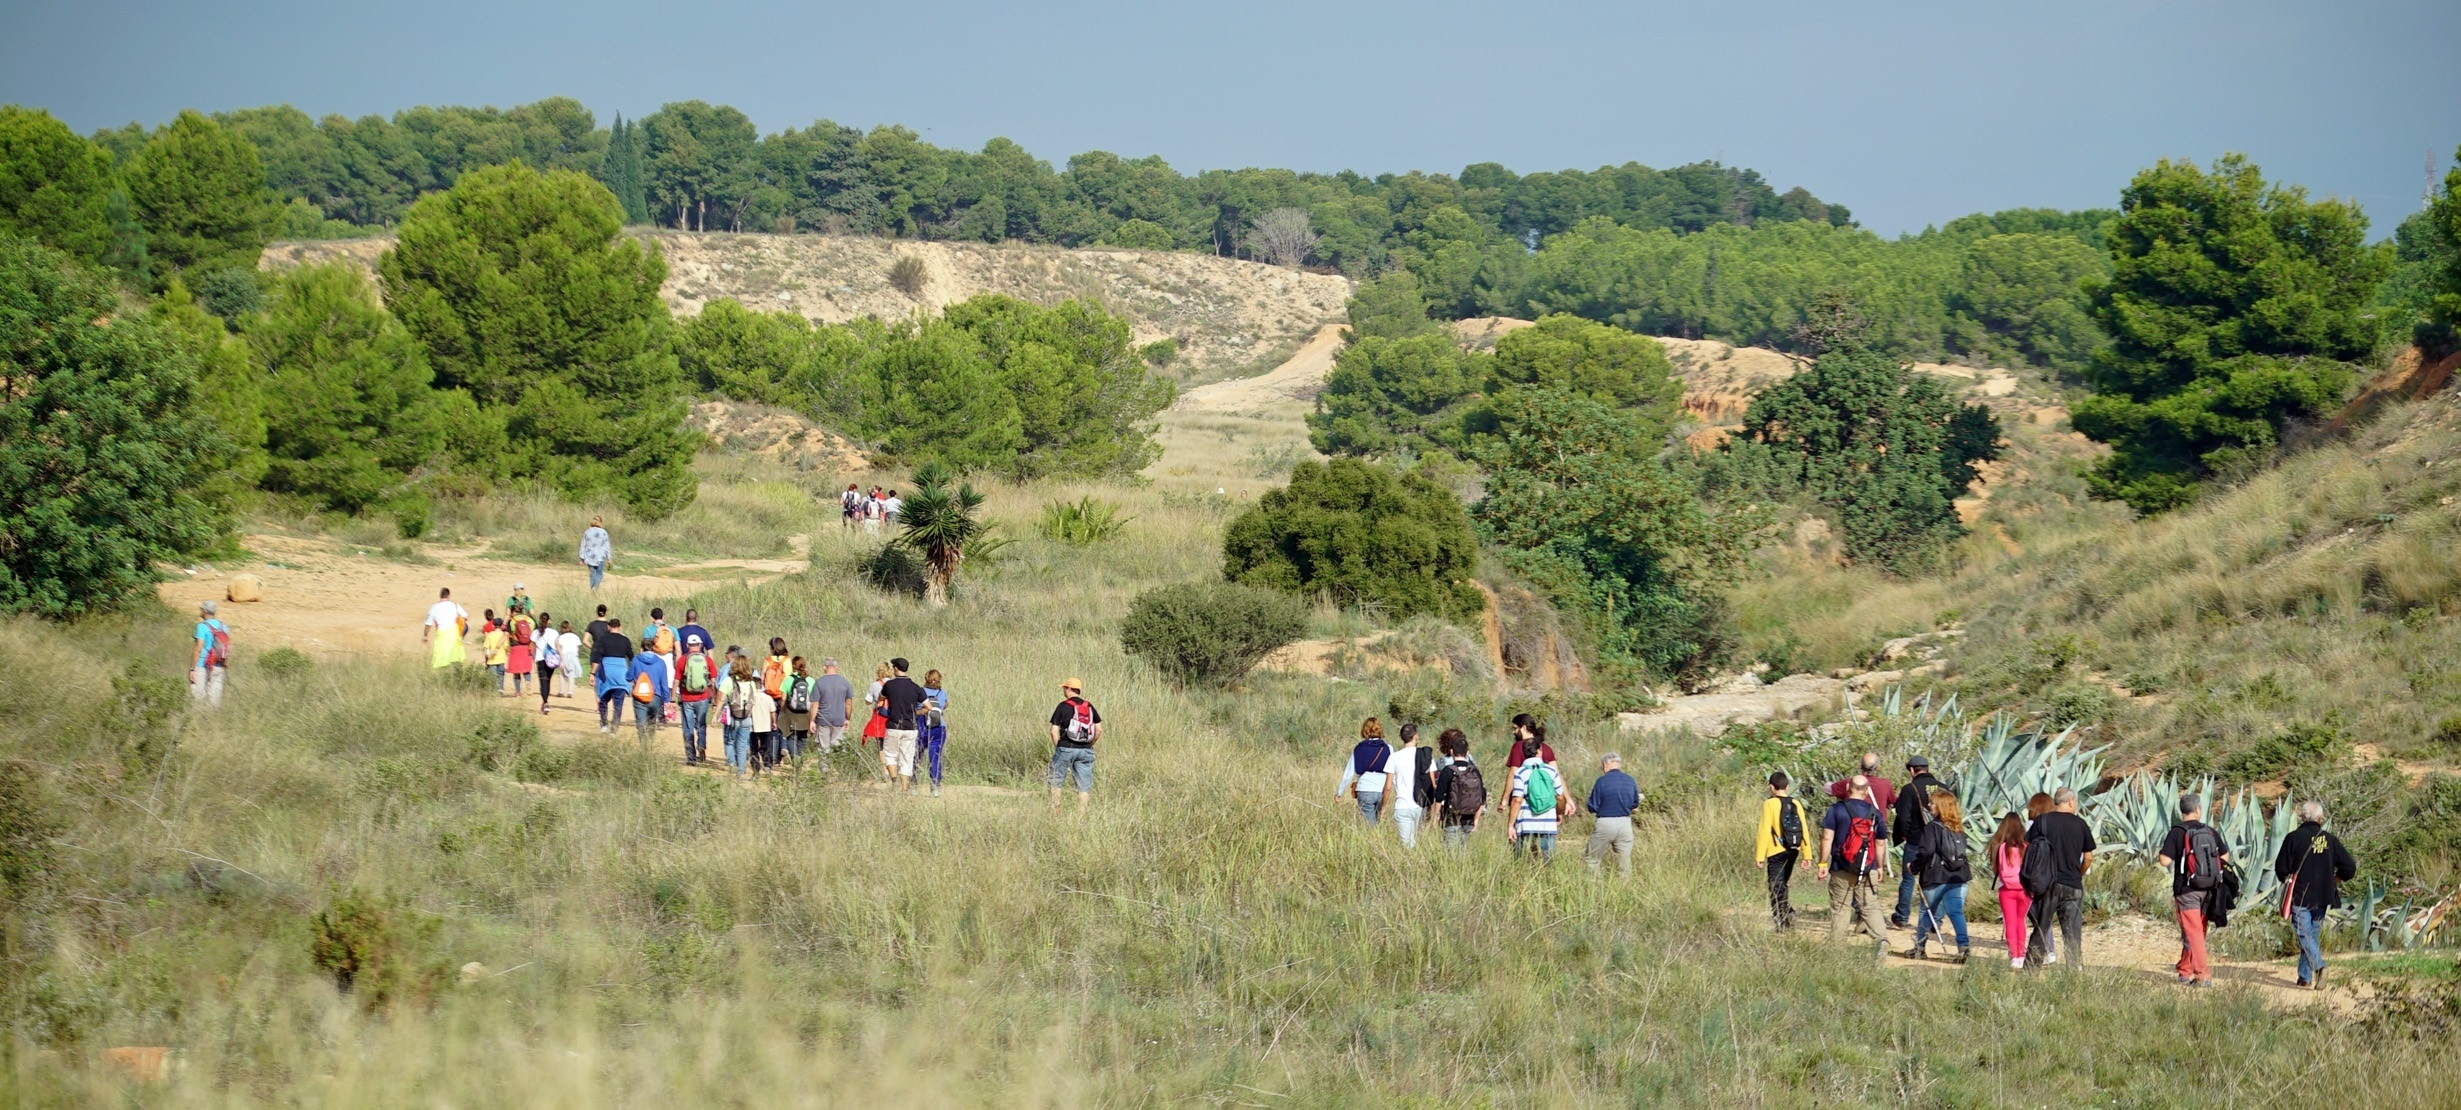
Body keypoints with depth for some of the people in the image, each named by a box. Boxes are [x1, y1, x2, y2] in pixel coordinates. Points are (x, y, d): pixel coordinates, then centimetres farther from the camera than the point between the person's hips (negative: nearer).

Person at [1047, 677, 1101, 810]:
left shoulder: (1063, 706, -5)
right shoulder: (1089, 707, 7)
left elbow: (1054, 731, -7)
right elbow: (1099, 729, 6)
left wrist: (1057, 747, 5)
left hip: (1066, 748, -3)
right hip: (1085, 750, 3)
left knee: (1056, 781, 11)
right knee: (1084, 785, 4)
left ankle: (1054, 809, 10)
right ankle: (1082, 813, 0)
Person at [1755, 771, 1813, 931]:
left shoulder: (1770, 804, -10)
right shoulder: (1796, 803, 4)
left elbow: (1765, 831, -13)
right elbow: (1804, 829, 5)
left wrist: (1759, 856, -8)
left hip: (1777, 852, -6)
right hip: (1793, 851, 6)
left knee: (1776, 888, -1)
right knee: (1783, 884, 21)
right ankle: (1786, 916, 16)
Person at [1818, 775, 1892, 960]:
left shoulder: (1836, 809, -4)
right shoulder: (1875, 813, 4)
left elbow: (1827, 838, -9)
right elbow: (1880, 843, 11)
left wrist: (1823, 863, -3)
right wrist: (1880, 867, 22)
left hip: (1841, 869, -2)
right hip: (1868, 871, 2)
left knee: (1839, 909, 6)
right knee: (1871, 907, 3)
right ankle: (1881, 938, -19)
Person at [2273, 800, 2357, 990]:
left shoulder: (2293, 838, -7)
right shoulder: (2330, 840, 1)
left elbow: (2281, 869, -5)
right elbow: (2350, 868, 2)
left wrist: (2288, 879, 16)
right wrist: (2333, 881, 19)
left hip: (2299, 896, -3)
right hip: (2323, 899, 3)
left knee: (2305, 935, -4)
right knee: (2312, 934, 15)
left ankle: (2319, 965, -28)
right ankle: (2305, 976, 18)